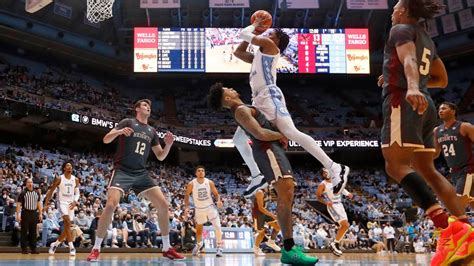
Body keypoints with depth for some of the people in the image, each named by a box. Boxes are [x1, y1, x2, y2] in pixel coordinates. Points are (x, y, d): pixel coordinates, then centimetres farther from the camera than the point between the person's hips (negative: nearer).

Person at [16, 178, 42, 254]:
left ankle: (33, 248, 10)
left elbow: (39, 204, 15)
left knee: (33, 231, 6)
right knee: (24, 231, -1)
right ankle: (24, 248, 5)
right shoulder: (23, 193, -4)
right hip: (25, 213, -4)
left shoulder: (37, 193, 10)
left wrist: (40, 214, 9)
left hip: (34, 213, 4)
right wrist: (18, 215, -14)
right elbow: (18, 204, -6)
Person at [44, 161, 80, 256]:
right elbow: (51, 191, 1)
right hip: (62, 203, -5)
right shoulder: (59, 179, -5)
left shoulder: (75, 180, 6)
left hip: (71, 204, 5)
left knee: (68, 227, 6)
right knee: (68, 223, -23)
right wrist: (46, 203, -4)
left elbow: (77, 193, 9)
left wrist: (75, 201, -10)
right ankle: (71, 247, -25)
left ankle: (54, 244, 25)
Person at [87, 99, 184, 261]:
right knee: (111, 205, -24)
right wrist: (119, 131, -27)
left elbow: (160, 157, 17)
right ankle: (96, 249, -9)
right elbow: (106, 140, -7)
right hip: (122, 171, -5)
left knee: (163, 204, -5)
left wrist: (168, 145, -3)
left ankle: (167, 248, 6)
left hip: (141, 173, 5)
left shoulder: (152, 131, 16)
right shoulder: (128, 122, 1)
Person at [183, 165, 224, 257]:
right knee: (199, 229, 15)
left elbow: (216, 194, -2)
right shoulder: (191, 184, -15)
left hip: (210, 207, 0)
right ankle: (198, 244, 43)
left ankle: (219, 247, -1)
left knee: (217, 227, -14)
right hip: (199, 209, 1)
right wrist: (186, 207, -10)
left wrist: (218, 201, -23)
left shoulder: (210, 182, -13)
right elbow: (186, 195, 0)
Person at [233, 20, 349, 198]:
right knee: (238, 139, 8)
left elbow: (243, 34, 3)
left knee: (292, 133, -23)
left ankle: (335, 169, -25)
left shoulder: (269, 45, 5)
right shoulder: (258, 55, 30)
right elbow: (238, 52, 37)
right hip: (258, 100, 10)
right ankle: (257, 177, 12)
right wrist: (255, 27, 35)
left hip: (270, 96, -10)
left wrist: (253, 27, 26)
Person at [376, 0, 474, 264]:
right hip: (425, 105, 9)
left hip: (403, 101, -9)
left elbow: (409, 59, -21)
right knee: (427, 170, 11)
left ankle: (449, 229, -30)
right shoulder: (427, 39, 26)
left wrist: (411, 87, -40)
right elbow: (442, 79, 32)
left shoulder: (401, 29, 1)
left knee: (396, 165, -16)